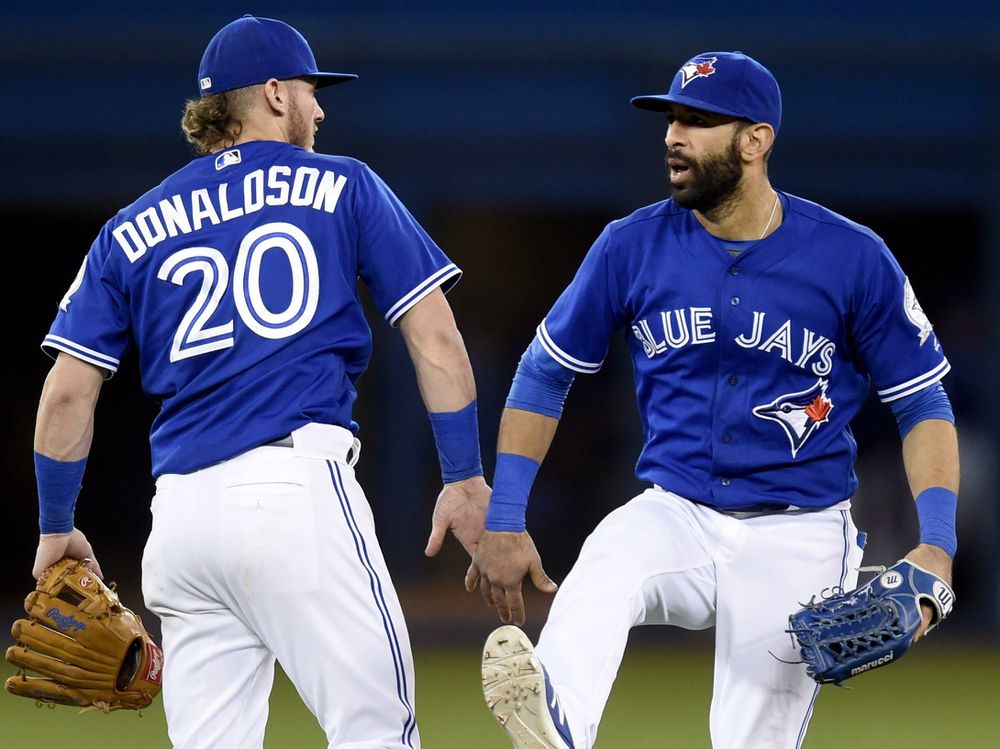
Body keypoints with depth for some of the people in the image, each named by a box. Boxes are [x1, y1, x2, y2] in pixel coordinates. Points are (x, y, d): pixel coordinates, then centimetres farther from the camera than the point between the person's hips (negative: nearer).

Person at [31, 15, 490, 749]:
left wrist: (56, 529, 23)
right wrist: (465, 477, 12)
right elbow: (434, 339, 6)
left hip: (181, 515, 4)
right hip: (297, 488, -4)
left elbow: (67, 393, 13)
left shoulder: (131, 230, 18)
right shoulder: (341, 187, 10)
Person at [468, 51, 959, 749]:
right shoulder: (633, 246, -1)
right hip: (675, 517, 1)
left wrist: (937, 545, -13)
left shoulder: (854, 258, -6)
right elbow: (545, 375, 9)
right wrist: (504, 522, 0)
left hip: (797, 539, -1)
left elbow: (923, 405, 1)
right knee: (604, 568, -33)